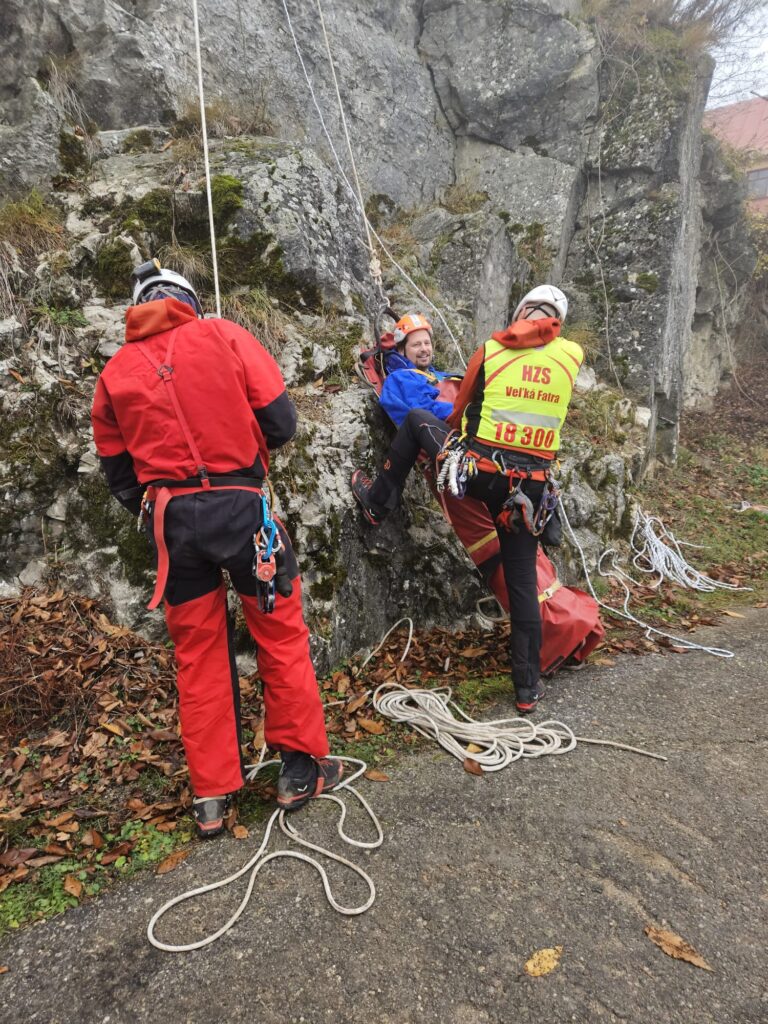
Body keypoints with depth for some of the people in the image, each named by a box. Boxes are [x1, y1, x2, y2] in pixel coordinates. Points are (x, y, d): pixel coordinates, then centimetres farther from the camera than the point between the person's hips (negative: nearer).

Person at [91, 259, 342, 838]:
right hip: (239, 503, -3)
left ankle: (212, 797, 20)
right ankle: (301, 769, 21)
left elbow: (118, 470, 12)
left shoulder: (116, 371, 10)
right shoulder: (225, 336, 2)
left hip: (168, 516, 3)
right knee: (282, 632, 11)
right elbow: (280, 421, -2)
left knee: (198, 651, 12)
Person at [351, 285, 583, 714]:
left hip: (476, 470, -2)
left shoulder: (489, 351, 2)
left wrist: (454, 444, 31)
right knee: (523, 582, 13)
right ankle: (528, 688, 20)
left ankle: (378, 501, 32)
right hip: (530, 486, 2)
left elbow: (458, 414, 12)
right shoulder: (572, 354, 5)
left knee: (416, 418, 23)